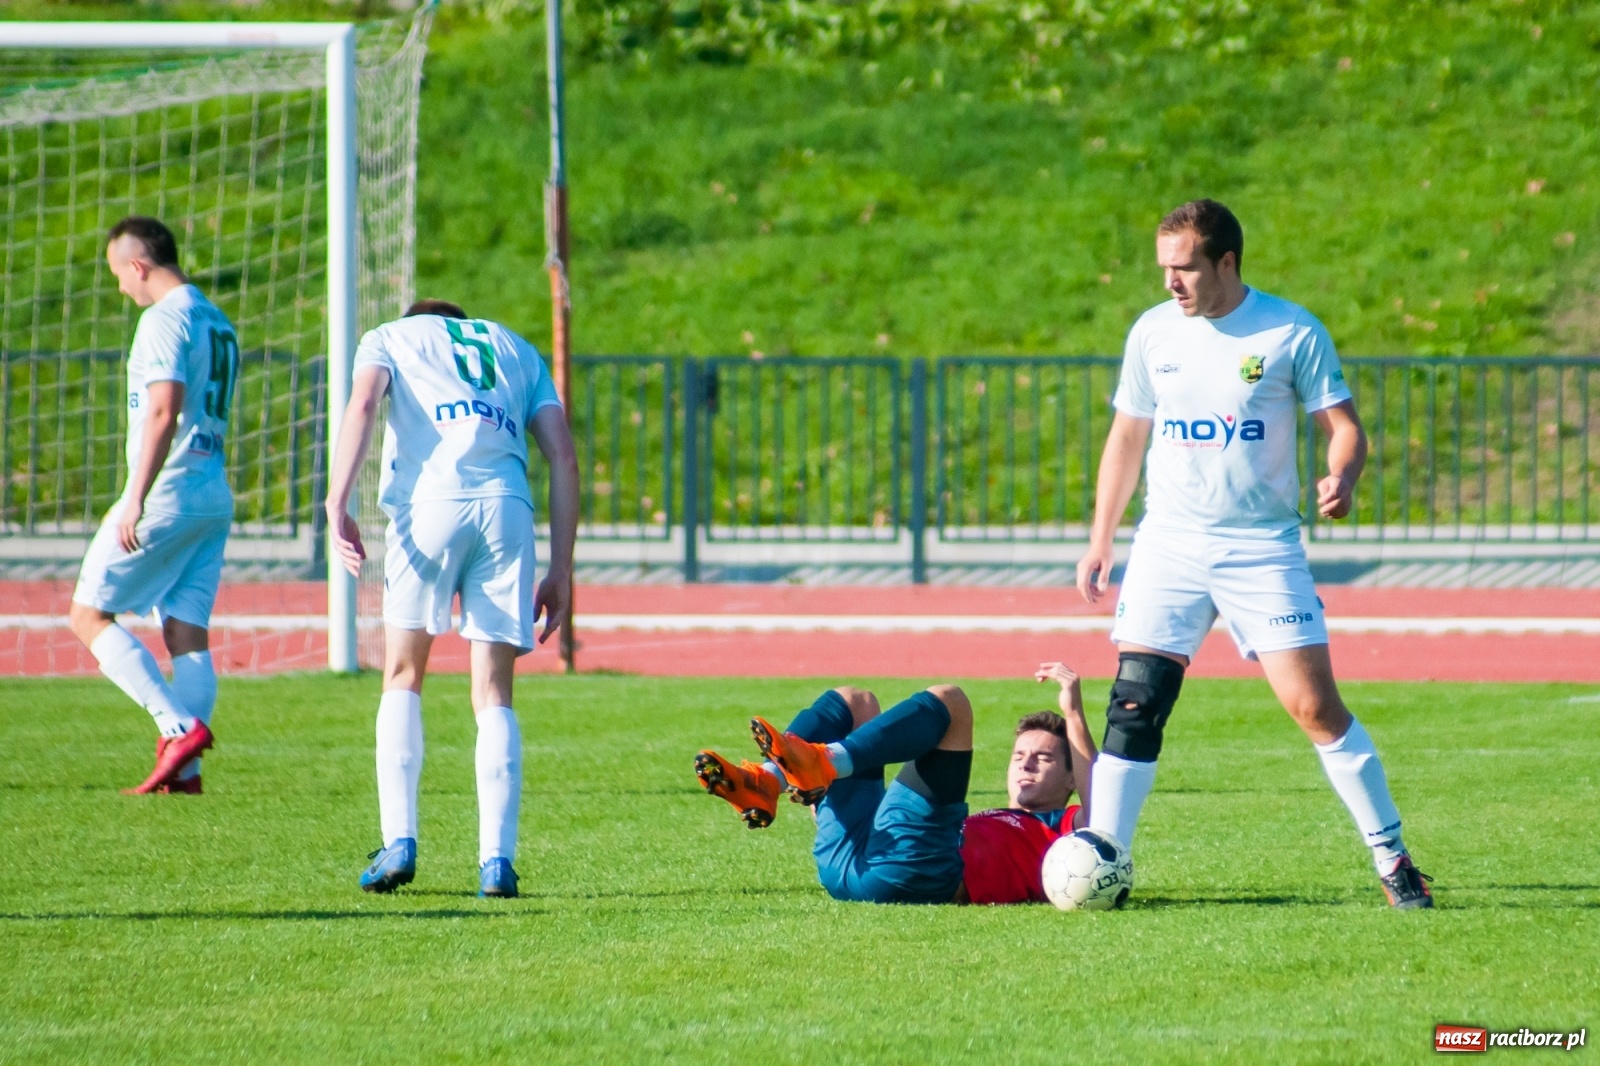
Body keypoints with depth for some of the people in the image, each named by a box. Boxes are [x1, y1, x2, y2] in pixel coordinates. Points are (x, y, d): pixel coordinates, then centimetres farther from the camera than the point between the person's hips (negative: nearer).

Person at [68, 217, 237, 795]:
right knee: (187, 632, 5)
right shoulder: (217, 322, 17)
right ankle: (182, 769, -2)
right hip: (214, 497, 9)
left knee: (88, 614, -2)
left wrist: (135, 501, -25)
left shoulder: (164, 319, -11)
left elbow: (164, 412, -22)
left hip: (169, 493, -9)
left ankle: (181, 726, -14)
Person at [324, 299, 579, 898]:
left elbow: (362, 405, 0)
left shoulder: (390, 337, 23)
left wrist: (337, 505, -9)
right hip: (506, 508, 2)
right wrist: (561, 571, 14)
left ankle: (399, 841, 1)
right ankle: (497, 860, -4)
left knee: (403, 678, 13)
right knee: (493, 696, 7)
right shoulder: (518, 350, 30)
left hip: (428, 503, -2)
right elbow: (563, 457, 17)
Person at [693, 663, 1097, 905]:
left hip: (920, 873, -7)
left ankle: (822, 765, -33)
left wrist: (1073, 713, 2)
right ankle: (764, 784, -17)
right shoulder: (990, 824, 43)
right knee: (854, 702, 16)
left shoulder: (1061, 831, 26)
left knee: (947, 702, -10)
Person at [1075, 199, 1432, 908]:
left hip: (1262, 549, -3)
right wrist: (1098, 544, 13)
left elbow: (1343, 426, -2)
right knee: (1134, 705, -7)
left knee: (1313, 703, -8)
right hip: (1169, 544, 3)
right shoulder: (1152, 332, 6)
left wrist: (1341, 478, -24)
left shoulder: (1291, 332, -6)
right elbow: (1126, 438, 16)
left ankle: (1392, 861, 3)